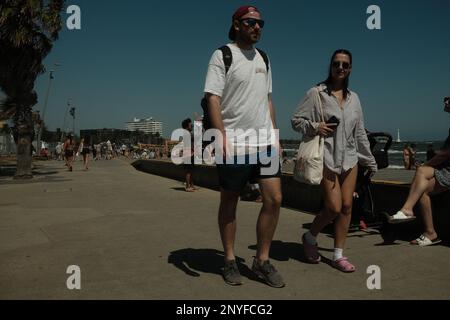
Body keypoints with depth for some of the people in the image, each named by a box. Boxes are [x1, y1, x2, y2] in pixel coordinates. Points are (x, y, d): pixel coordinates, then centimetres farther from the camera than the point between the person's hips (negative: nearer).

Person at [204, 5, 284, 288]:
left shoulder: (263, 58, 17)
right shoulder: (222, 55, -2)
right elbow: (213, 99, -11)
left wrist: (274, 135, 14)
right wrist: (223, 138, -20)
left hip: (265, 141, 6)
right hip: (234, 143, -6)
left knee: (274, 199, 0)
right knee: (230, 201, 5)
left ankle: (262, 260, 14)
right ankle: (230, 261, 20)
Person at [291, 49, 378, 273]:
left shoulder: (353, 98, 14)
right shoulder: (316, 93, -1)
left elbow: (360, 133, 17)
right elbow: (296, 120, -1)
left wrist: (369, 161, 17)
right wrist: (315, 127, -19)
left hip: (350, 158, 5)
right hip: (327, 158, -5)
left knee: (347, 207, 2)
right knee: (334, 207, -10)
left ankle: (338, 255, 14)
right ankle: (310, 237, 18)